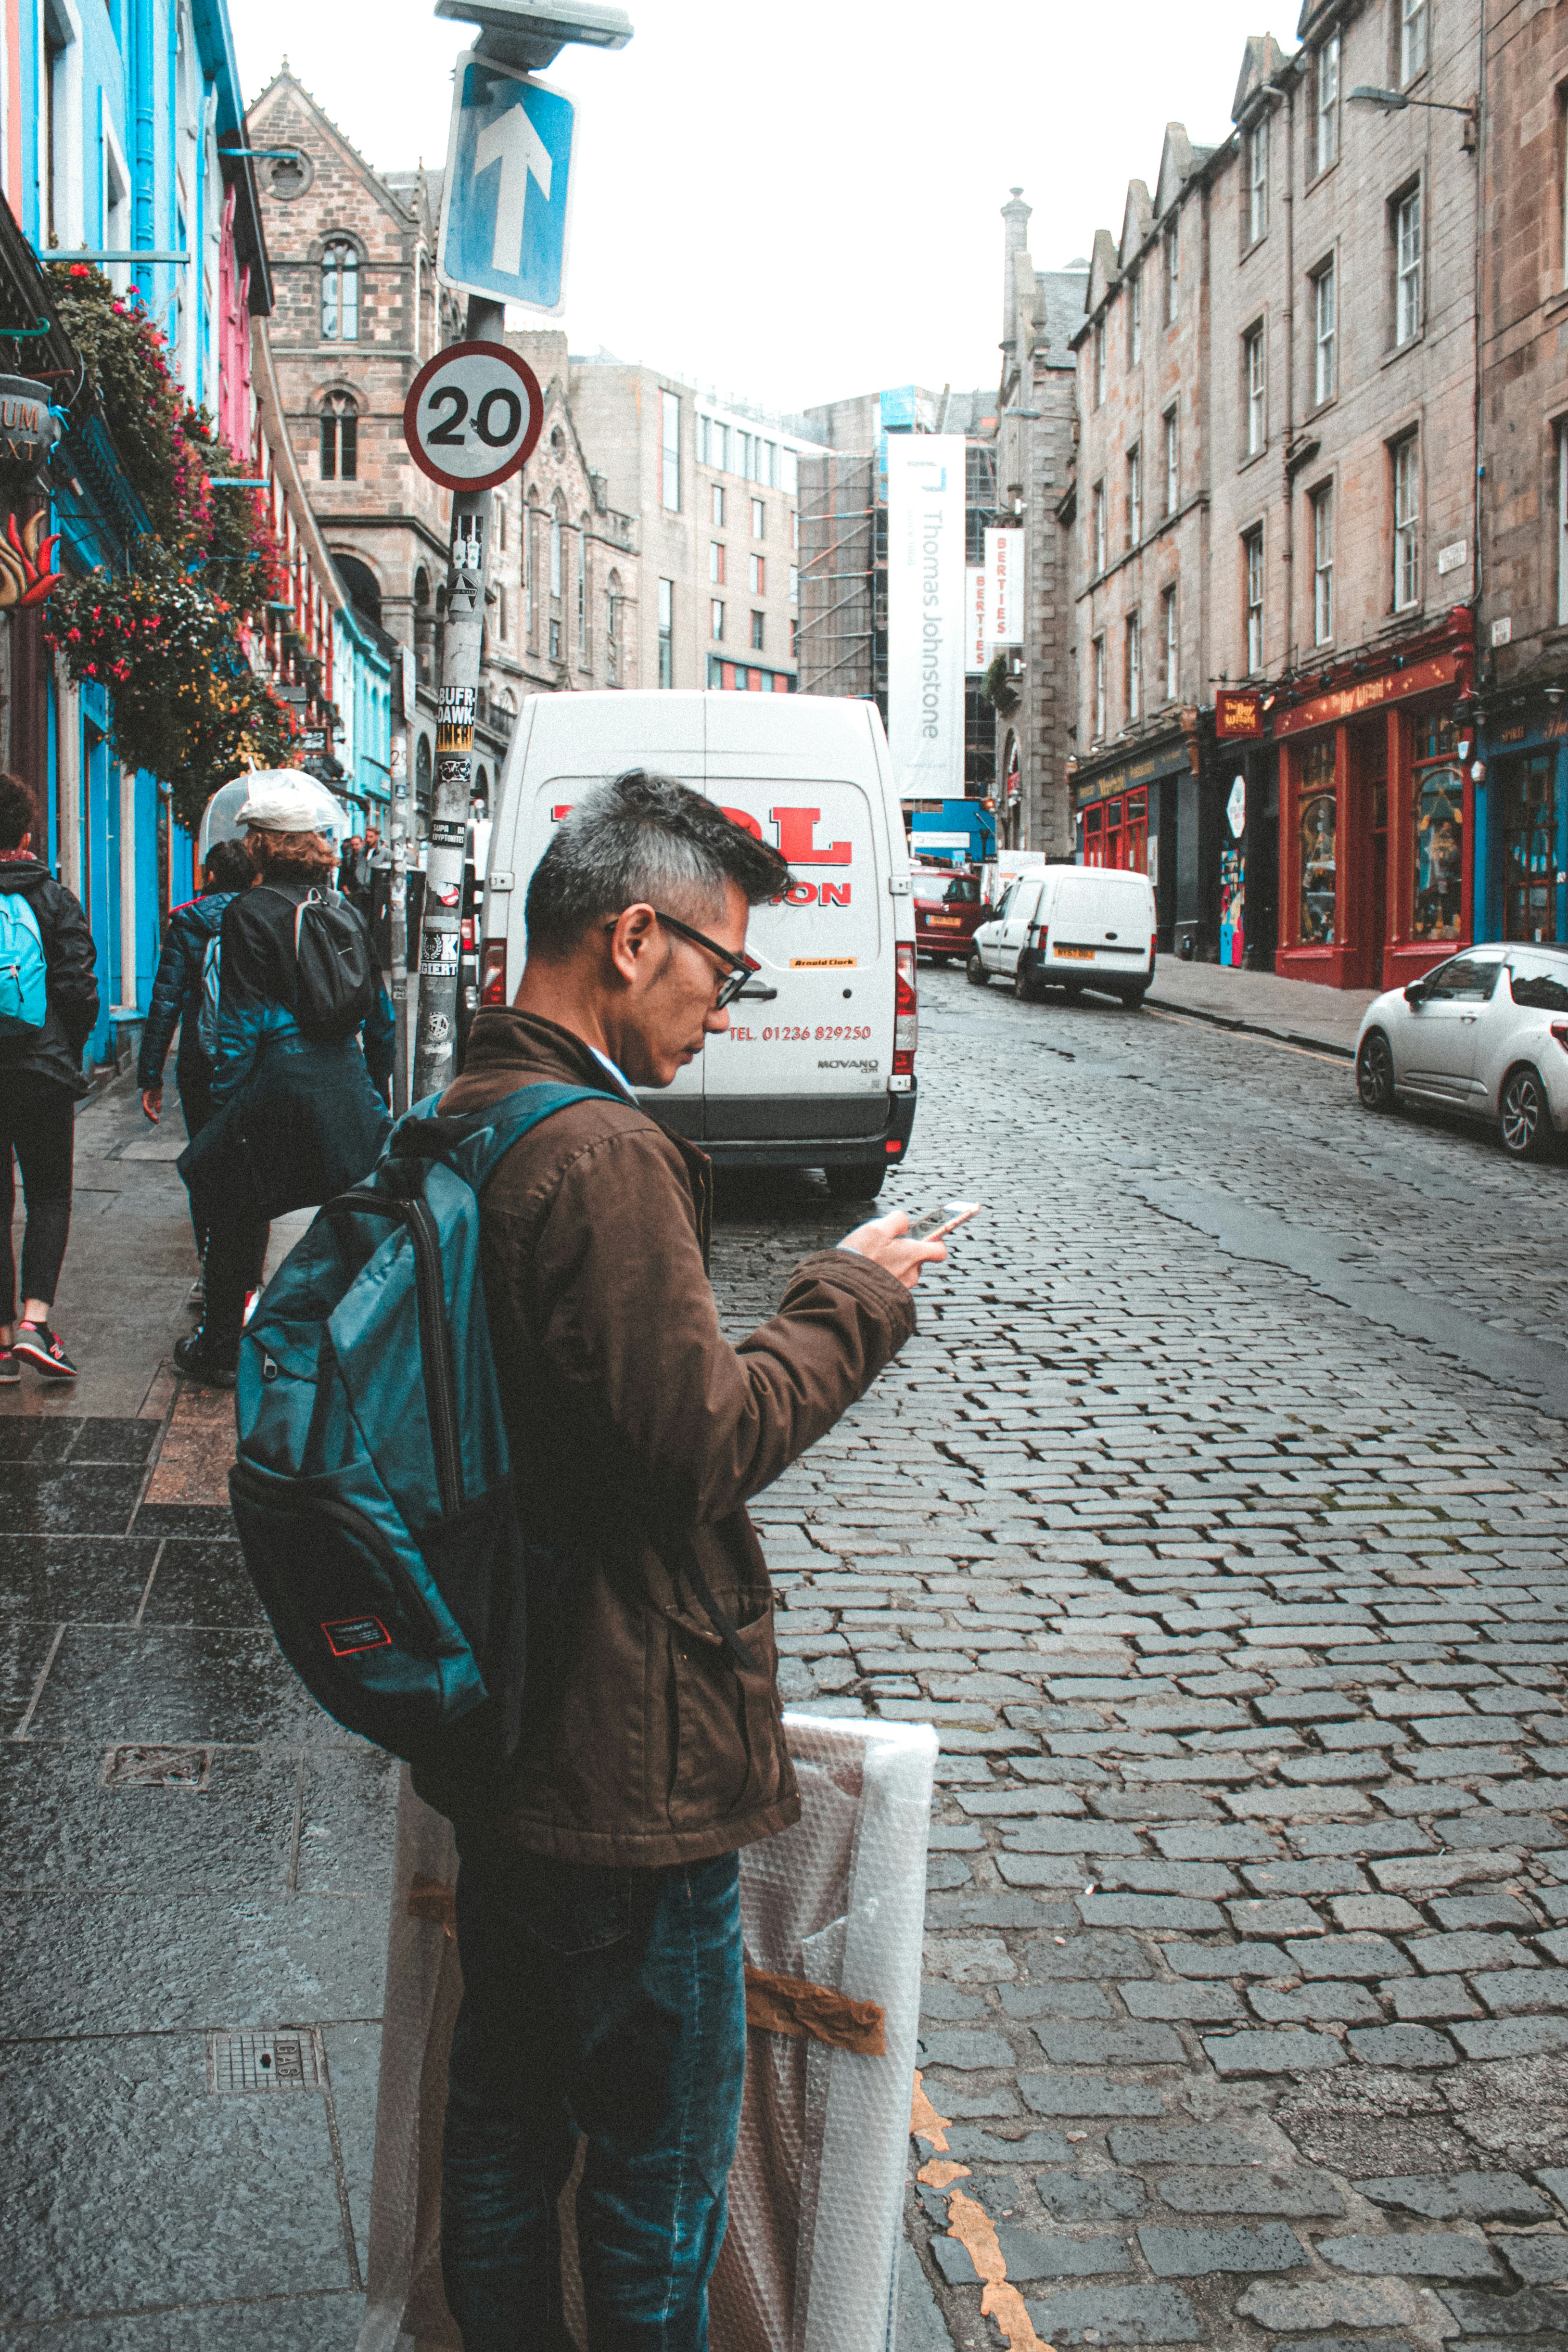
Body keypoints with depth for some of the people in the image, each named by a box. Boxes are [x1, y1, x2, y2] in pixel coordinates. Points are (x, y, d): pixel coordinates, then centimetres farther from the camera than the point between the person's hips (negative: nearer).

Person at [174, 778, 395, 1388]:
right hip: (344, 1079, 5)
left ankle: (220, 1349, 22)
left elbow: (242, 1023, -11)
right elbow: (379, 1012, 12)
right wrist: (376, 1088, 21)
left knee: (237, 1218, 10)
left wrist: (223, 1102, -5)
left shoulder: (249, 913, -9)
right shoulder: (346, 911, 7)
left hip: (276, 1080, -5)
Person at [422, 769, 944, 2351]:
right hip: (624, 1767, -9)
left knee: (501, 2110, 23)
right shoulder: (601, 1154, -24)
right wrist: (850, 1304, -11)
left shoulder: (454, 1128, 6)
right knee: (661, 2161, 10)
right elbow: (701, 1444, -23)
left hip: (493, 1731, 9)